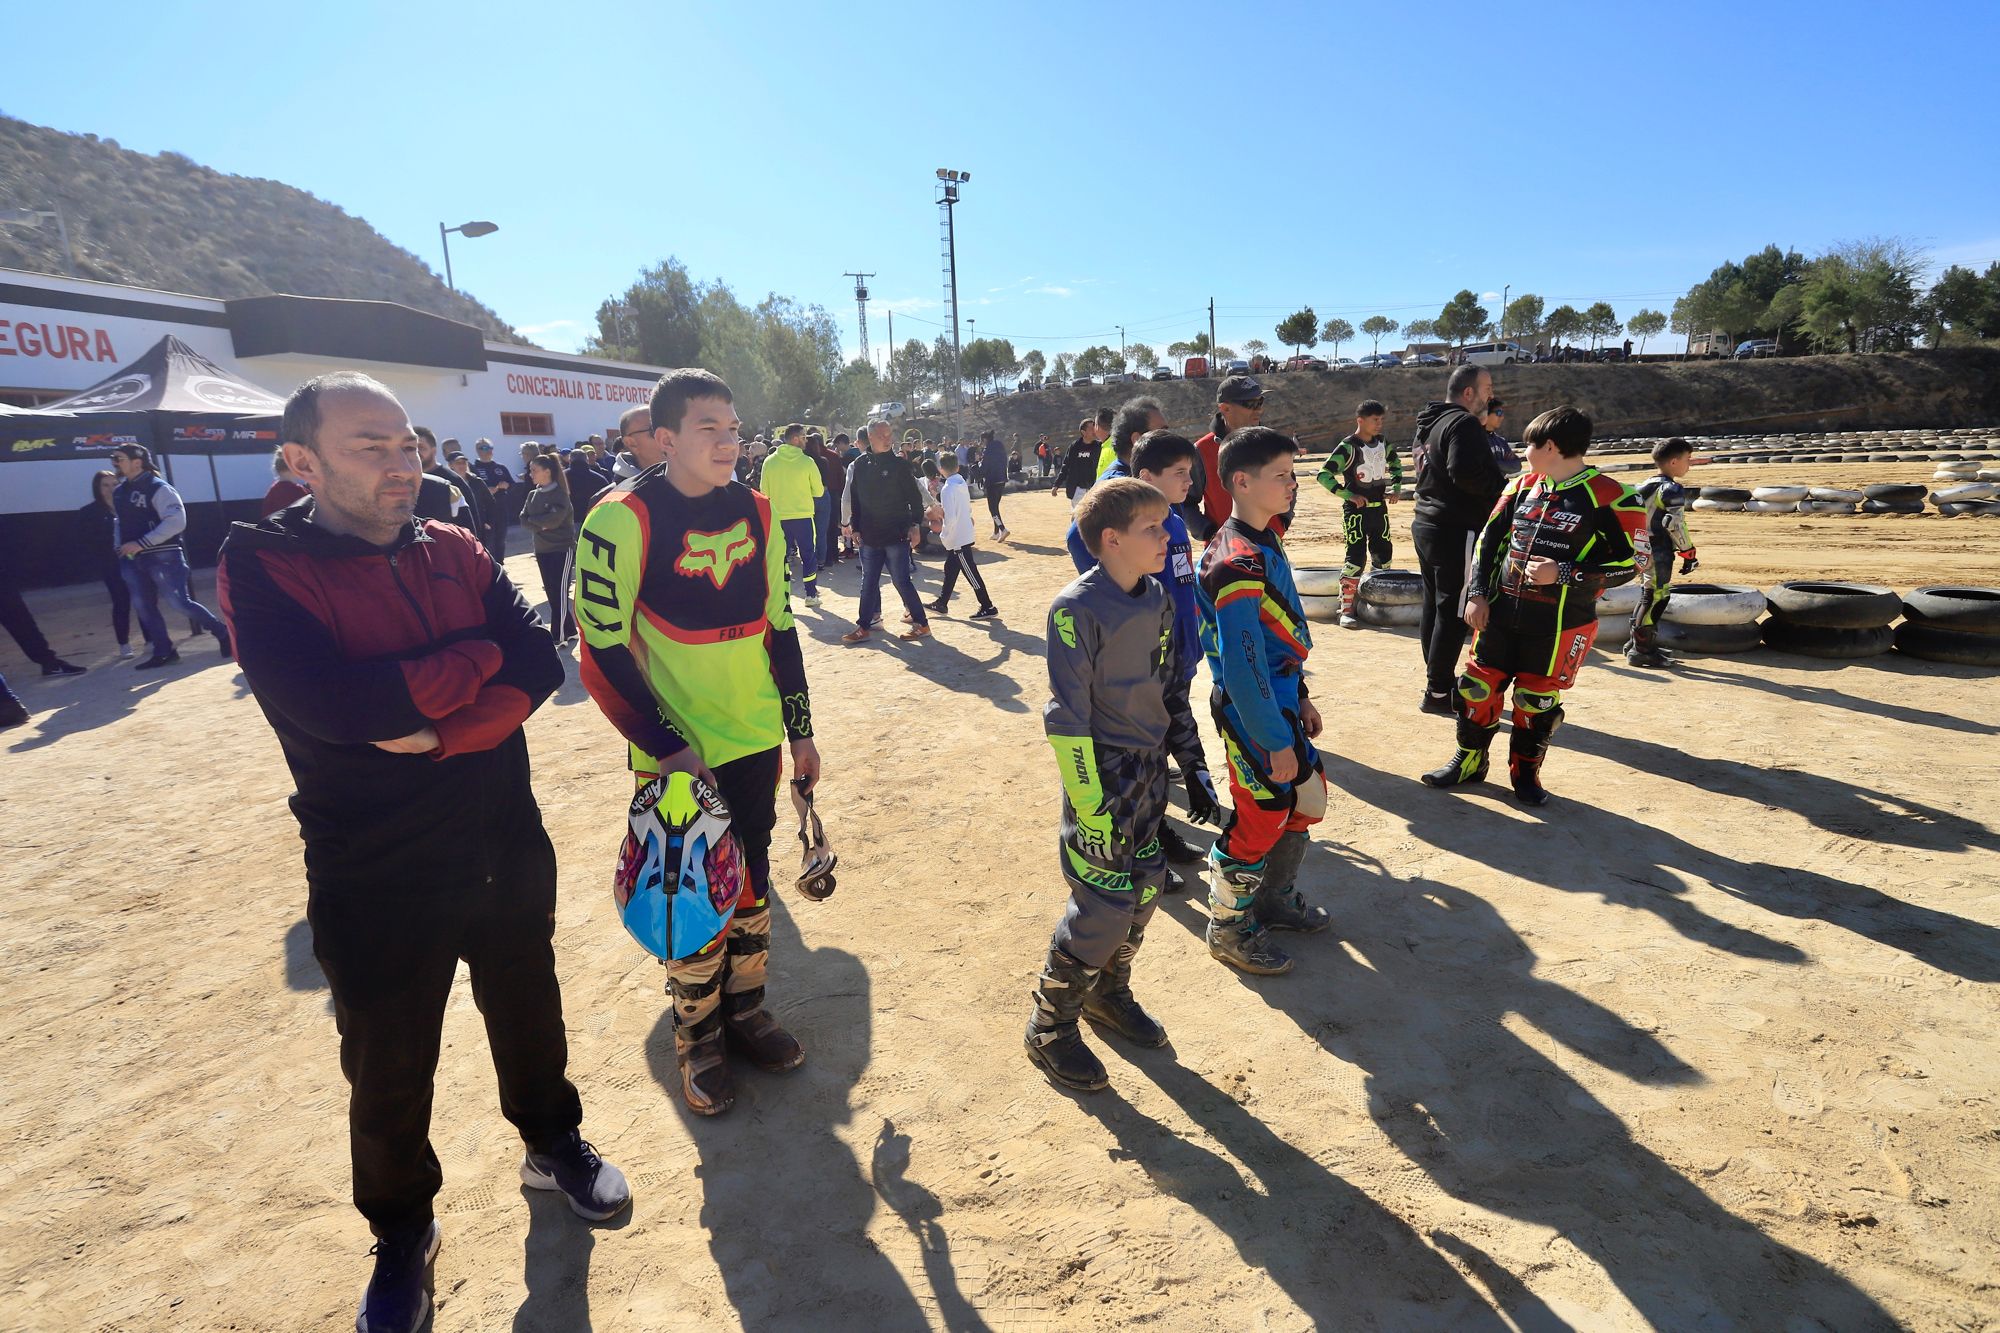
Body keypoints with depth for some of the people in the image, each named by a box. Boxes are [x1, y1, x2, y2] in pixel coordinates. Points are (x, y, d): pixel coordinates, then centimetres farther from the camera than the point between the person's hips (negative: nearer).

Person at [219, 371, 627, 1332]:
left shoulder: (453, 551, -1)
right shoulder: (261, 566, -13)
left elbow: (540, 667, -12)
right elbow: (339, 706, -29)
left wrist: (436, 732, -25)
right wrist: (479, 654, -18)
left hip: (505, 848, 4)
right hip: (375, 881, -3)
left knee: (528, 1012, 22)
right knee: (389, 1071, 16)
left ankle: (554, 1145, 48)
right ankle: (402, 1232, 43)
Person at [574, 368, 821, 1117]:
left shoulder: (754, 511, 3)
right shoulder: (624, 518, -14)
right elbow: (603, 652, -14)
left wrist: (800, 730, 10)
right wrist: (667, 748, -17)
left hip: (755, 743, 5)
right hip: (675, 755, -5)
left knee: (752, 886, 15)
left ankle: (746, 1012, 37)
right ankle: (697, 1040, 30)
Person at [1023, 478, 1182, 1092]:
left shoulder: (1158, 599, 4)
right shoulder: (1077, 609, -19)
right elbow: (1067, 717, -18)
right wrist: (1089, 805, -18)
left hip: (1150, 769, 7)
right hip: (1103, 771, -7)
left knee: (1146, 886, 15)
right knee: (1104, 903, -3)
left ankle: (1110, 992, 39)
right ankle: (1050, 1028, 17)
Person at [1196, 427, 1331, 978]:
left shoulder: (1264, 543, 7)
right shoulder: (1239, 565, -25)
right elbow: (1242, 667, -26)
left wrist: (1300, 698, 19)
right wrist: (1275, 741, -21)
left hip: (1281, 699, 10)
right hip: (1253, 713, -10)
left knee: (1307, 798, 20)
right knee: (1261, 818, 3)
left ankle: (1276, 898, 40)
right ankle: (1229, 927, 23)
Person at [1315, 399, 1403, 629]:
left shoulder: (1383, 443, 8)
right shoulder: (1348, 447, -13)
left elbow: (1395, 464, 27)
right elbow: (1324, 475, -18)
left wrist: (1394, 488, 12)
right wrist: (1349, 495, -19)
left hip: (1379, 508, 7)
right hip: (1356, 509, -7)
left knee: (1384, 554, 10)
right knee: (1356, 558, -11)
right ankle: (1346, 610, -6)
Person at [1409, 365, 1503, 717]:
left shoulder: (1429, 424, 17)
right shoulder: (1463, 424, -14)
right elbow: (1465, 472, -27)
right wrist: (1506, 489, -13)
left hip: (1426, 525, 10)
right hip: (1456, 531, -10)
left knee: (1434, 605, 15)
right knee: (1453, 612, -5)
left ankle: (1437, 679, 25)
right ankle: (1438, 693, -2)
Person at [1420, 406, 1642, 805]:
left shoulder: (1610, 498, -10)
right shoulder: (1522, 486, 7)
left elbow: (1627, 563, -9)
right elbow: (1490, 540, 11)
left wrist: (1563, 574, -19)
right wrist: (1478, 593, 3)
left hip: (1558, 625, -5)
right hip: (1500, 615, 5)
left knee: (1537, 701, 7)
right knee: (1478, 688, 8)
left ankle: (1526, 772, 27)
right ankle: (1469, 761, 26)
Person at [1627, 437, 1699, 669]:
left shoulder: (1646, 485, 13)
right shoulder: (1673, 489, -13)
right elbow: (1676, 525, -17)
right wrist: (1688, 552, -9)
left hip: (1642, 549, 9)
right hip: (1659, 552, -9)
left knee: (1647, 596, 17)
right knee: (1656, 598, -5)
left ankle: (1636, 642, 24)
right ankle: (1641, 650, -3)